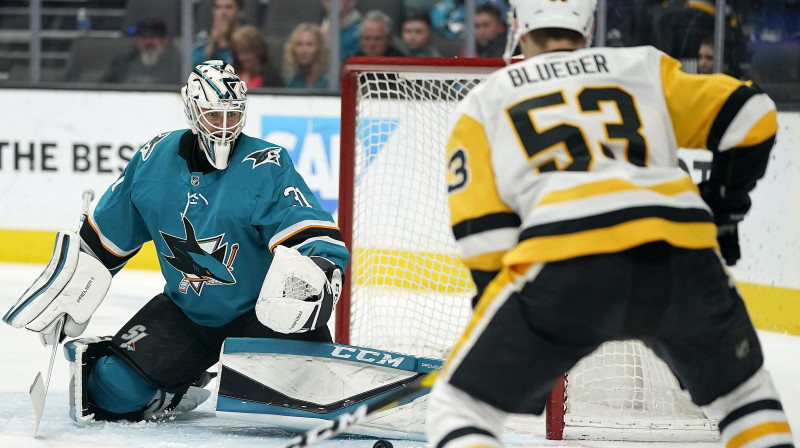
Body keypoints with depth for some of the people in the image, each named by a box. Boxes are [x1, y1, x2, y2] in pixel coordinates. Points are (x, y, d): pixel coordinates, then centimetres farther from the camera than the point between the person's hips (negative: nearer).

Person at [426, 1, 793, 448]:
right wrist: (723, 210, 32)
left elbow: (484, 233, 12)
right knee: (743, 392, 29)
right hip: (682, 255, 2)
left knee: (461, 405, 12)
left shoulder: (482, 104, 24)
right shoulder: (642, 67, 28)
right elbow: (750, 116, 19)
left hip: (563, 260, -2)